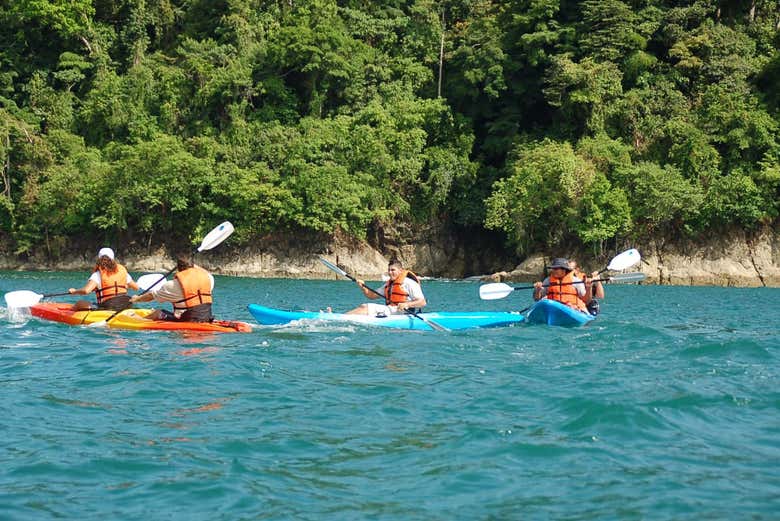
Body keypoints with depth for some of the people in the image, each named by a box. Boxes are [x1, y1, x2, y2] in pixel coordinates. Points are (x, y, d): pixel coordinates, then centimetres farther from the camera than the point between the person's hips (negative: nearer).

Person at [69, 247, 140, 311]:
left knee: (79, 304, 13)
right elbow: (136, 287, 17)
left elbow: (86, 290, -20)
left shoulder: (98, 274, -6)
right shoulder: (122, 271, 9)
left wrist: (74, 291, 0)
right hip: (125, 307, 4)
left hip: (107, 308, -4)